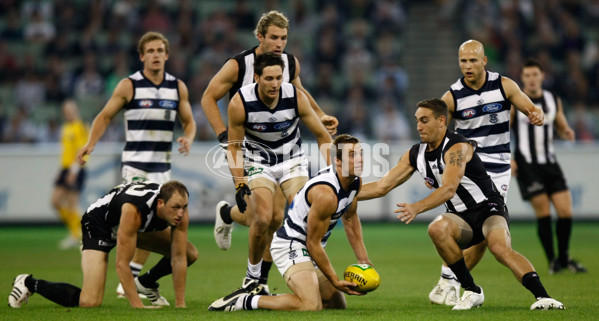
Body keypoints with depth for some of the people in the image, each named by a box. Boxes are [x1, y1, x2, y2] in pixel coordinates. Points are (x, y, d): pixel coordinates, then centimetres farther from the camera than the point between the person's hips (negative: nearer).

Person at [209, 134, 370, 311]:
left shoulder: (355, 182, 0)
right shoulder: (325, 194, -28)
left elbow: (350, 217, 20)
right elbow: (313, 243, -21)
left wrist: (363, 259, 15)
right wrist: (336, 281, -15)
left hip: (309, 250, 10)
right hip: (290, 245, -10)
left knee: (338, 304, 14)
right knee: (311, 305, -30)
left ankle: (269, 298, 19)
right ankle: (243, 301, -15)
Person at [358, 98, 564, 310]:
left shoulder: (458, 148, -17)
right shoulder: (415, 155, 5)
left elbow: (449, 189, -31)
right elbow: (382, 186, 9)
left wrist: (416, 208, -45)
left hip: (488, 209, -5)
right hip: (460, 217, 6)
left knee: (500, 247, -35)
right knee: (437, 228, -29)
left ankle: (542, 296, -37)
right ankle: (472, 292, -20)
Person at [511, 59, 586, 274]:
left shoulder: (553, 100, 10)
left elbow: (562, 127, 19)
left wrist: (567, 133, -6)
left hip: (550, 163, 4)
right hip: (527, 165, -4)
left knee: (566, 212, -3)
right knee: (543, 213, -8)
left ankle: (564, 258, 15)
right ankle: (552, 260, 6)